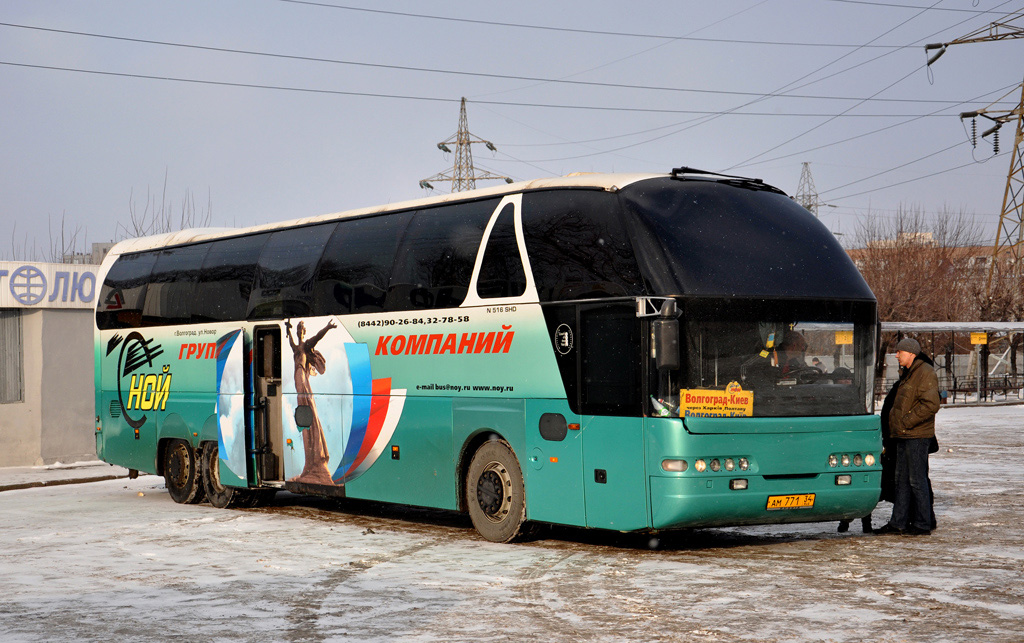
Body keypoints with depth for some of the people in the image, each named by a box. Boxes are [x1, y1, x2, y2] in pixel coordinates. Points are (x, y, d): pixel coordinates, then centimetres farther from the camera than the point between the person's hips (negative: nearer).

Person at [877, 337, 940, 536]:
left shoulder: (925, 373, -12)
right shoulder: (907, 374, 19)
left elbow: (931, 405, -21)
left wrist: (907, 422, -18)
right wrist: (895, 423, 13)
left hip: (917, 436, -10)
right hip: (904, 436, 10)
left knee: (917, 480, -5)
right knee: (902, 479, 11)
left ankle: (923, 524, 1)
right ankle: (898, 523, 16)